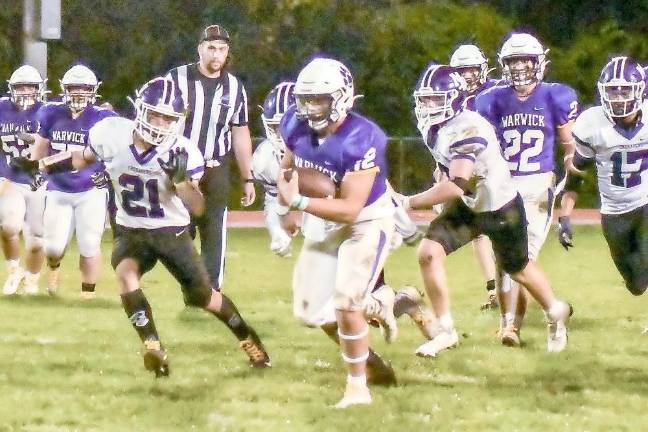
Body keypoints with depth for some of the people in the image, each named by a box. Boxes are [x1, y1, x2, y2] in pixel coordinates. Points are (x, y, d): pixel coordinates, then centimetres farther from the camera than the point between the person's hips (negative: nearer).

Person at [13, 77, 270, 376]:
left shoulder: (181, 153, -22)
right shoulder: (112, 134, -17)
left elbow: (197, 208, -20)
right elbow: (86, 158, 7)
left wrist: (181, 178, -37)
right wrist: (42, 165, 0)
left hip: (172, 233, -1)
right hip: (131, 231, 1)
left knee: (202, 297, 7)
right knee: (126, 275, -29)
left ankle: (247, 337, 33)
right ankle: (154, 348, -25)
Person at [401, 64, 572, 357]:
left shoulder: (468, 129, -34)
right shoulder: (433, 127, -7)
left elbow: (457, 186, -39)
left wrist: (410, 203, -34)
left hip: (500, 208, -7)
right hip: (466, 208, 7)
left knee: (518, 270, 15)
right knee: (428, 252, -13)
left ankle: (555, 313, 45)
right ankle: (446, 332, -3)